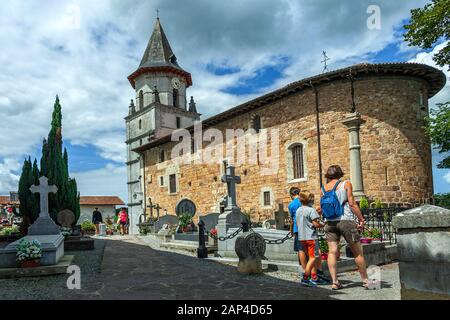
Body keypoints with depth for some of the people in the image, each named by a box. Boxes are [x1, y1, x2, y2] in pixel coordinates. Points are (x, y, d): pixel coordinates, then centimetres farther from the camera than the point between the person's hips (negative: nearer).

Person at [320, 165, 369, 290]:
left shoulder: (323, 188, 9)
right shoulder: (346, 184, 1)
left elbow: (322, 207, 7)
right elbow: (352, 203, -7)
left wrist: (319, 209, 29)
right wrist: (361, 219, -3)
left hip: (329, 222, 3)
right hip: (346, 220, -3)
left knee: (332, 252, 4)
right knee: (357, 252, 9)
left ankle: (334, 282, 2)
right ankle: (366, 280, 19)